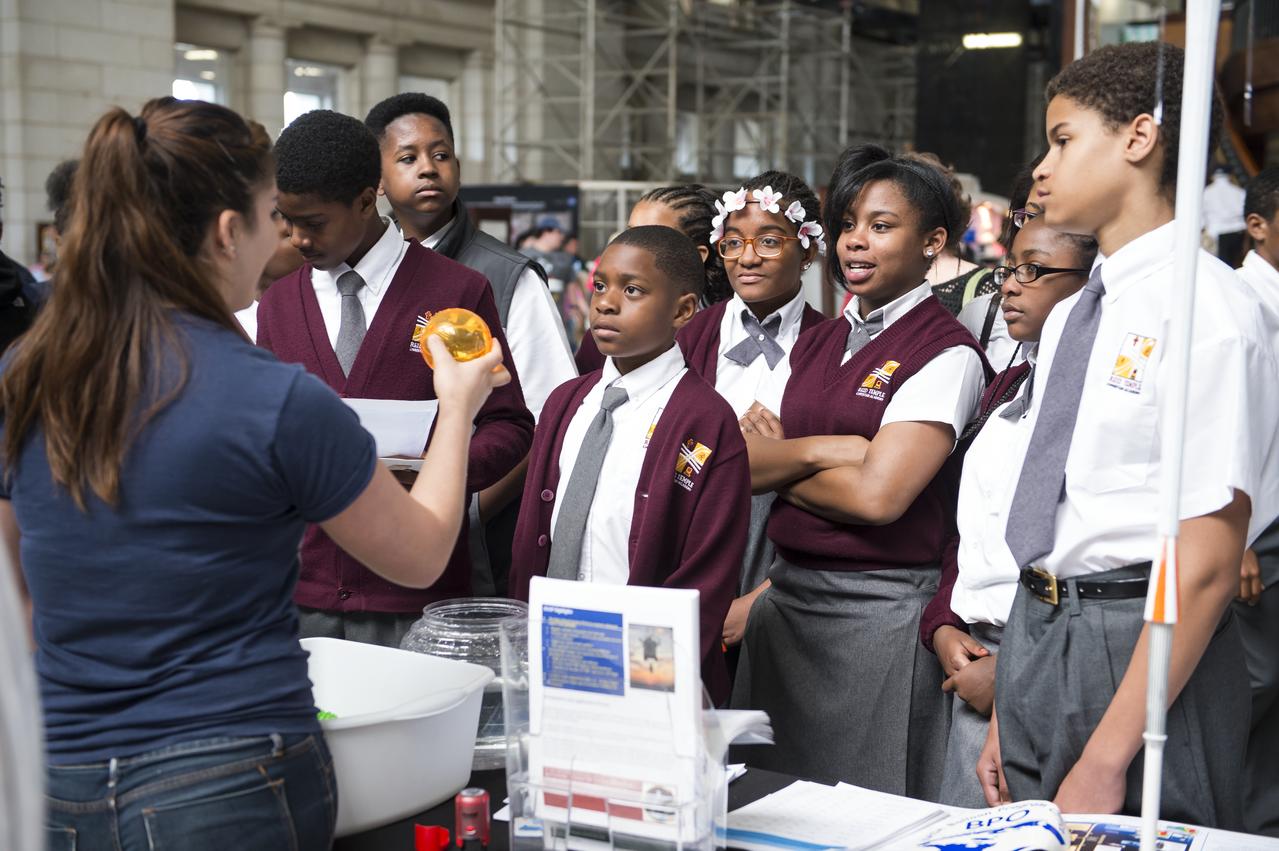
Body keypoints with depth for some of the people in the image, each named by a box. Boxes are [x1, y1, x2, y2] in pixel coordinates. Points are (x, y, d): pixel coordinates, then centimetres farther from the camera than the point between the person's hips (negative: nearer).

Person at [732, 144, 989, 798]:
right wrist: (831, 452, -13)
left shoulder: (946, 353, -9)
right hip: (785, 595, 7)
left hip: (878, 610, -7)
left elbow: (876, 495, -18)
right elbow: (744, 461, 4)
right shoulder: (815, 343, 13)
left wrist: (778, 465, -3)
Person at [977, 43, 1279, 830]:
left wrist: (1107, 758, -19)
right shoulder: (1070, 318, 12)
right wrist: (1008, 715, 13)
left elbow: (1209, 561, -18)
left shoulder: (1209, 311, -14)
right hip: (1035, 633, 8)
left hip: (1149, 649, -7)